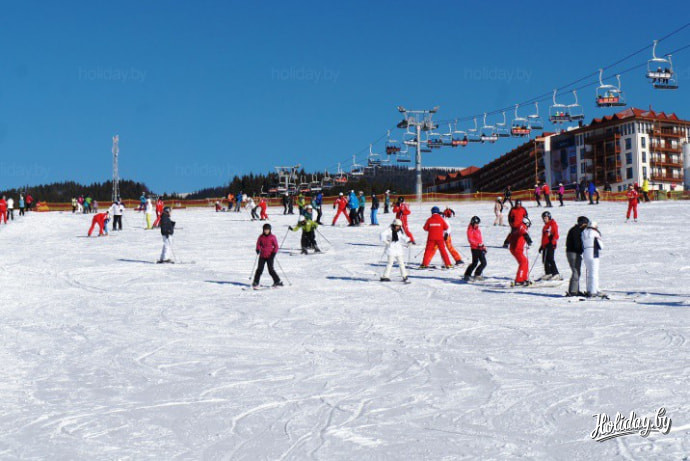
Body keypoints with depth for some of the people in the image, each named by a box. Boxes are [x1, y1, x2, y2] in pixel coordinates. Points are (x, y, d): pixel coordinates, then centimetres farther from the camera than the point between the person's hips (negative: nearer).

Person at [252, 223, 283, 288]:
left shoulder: (272, 237, -4)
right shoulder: (261, 237, 3)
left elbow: (276, 246, -1)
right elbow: (258, 244, 14)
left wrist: (274, 253, -12)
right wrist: (258, 250, -5)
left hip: (270, 256, -3)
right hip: (262, 256, 3)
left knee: (271, 269, -7)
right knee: (260, 269, 0)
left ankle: (277, 281, 4)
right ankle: (255, 283, 8)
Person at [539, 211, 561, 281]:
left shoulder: (553, 224, -4)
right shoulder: (545, 226, 21)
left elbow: (556, 235, -12)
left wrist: (552, 242, -22)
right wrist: (542, 246, 27)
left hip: (550, 245, -9)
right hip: (545, 245, 9)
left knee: (550, 259, -15)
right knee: (545, 260, 9)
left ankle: (556, 274, -15)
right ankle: (548, 274, 16)